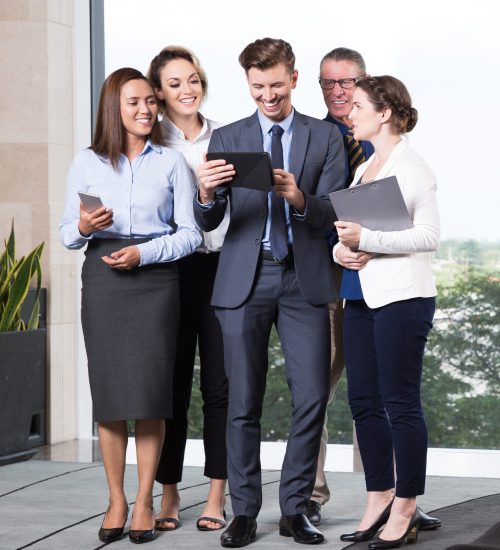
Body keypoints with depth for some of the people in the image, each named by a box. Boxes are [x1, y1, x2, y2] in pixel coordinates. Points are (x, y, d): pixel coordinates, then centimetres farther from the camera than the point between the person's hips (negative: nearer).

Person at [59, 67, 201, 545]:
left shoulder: (171, 162, 6)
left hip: (154, 278, -1)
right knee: (108, 391, 1)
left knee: (149, 390, -3)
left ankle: (144, 502, 7)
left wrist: (144, 252, -11)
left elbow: (190, 233, 3)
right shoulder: (87, 163, 8)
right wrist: (83, 227, -12)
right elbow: (67, 232, 10)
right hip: (102, 280, 1)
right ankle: (116, 501, 11)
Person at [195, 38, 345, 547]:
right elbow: (207, 222, 0)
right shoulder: (226, 139, 7)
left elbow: (332, 214, -2)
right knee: (243, 402, 3)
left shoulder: (326, 137, 7)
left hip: (304, 280, 0)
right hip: (245, 280, 0)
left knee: (311, 399, -2)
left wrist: (299, 199, -23)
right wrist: (205, 193, -23)